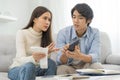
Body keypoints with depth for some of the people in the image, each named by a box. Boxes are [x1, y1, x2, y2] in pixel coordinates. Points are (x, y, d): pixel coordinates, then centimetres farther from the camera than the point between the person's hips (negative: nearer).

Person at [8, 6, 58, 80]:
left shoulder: (45, 36, 1)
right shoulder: (22, 33, -13)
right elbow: (21, 59, -24)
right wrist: (33, 58, -46)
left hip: (35, 69, 4)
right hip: (17, 69, -4)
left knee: (51, 63, -26)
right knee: (29, 66, -37)